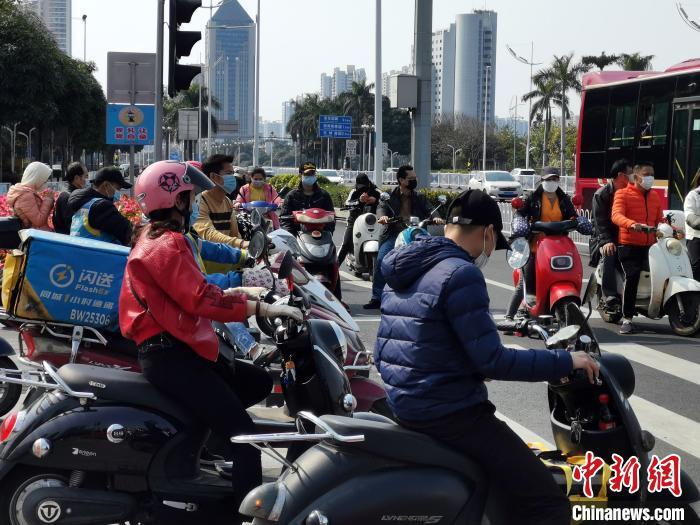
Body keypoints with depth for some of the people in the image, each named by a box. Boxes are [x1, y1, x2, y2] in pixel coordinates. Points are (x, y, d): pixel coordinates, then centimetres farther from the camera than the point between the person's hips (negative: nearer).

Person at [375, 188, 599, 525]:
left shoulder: (403, 270, 11)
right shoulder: (460, 274, -16)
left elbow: (382, 354, 17)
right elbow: (492, 361, -20)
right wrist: (565, 362, -12)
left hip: (403, 404, 10)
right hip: (450, 412, -10)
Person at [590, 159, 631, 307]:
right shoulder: (602, 194, 0)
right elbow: (600, 221, -9)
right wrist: (606, 242, -23)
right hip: (605, 238, -4)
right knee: (609, 254, -35)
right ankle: (610, 295, -39)